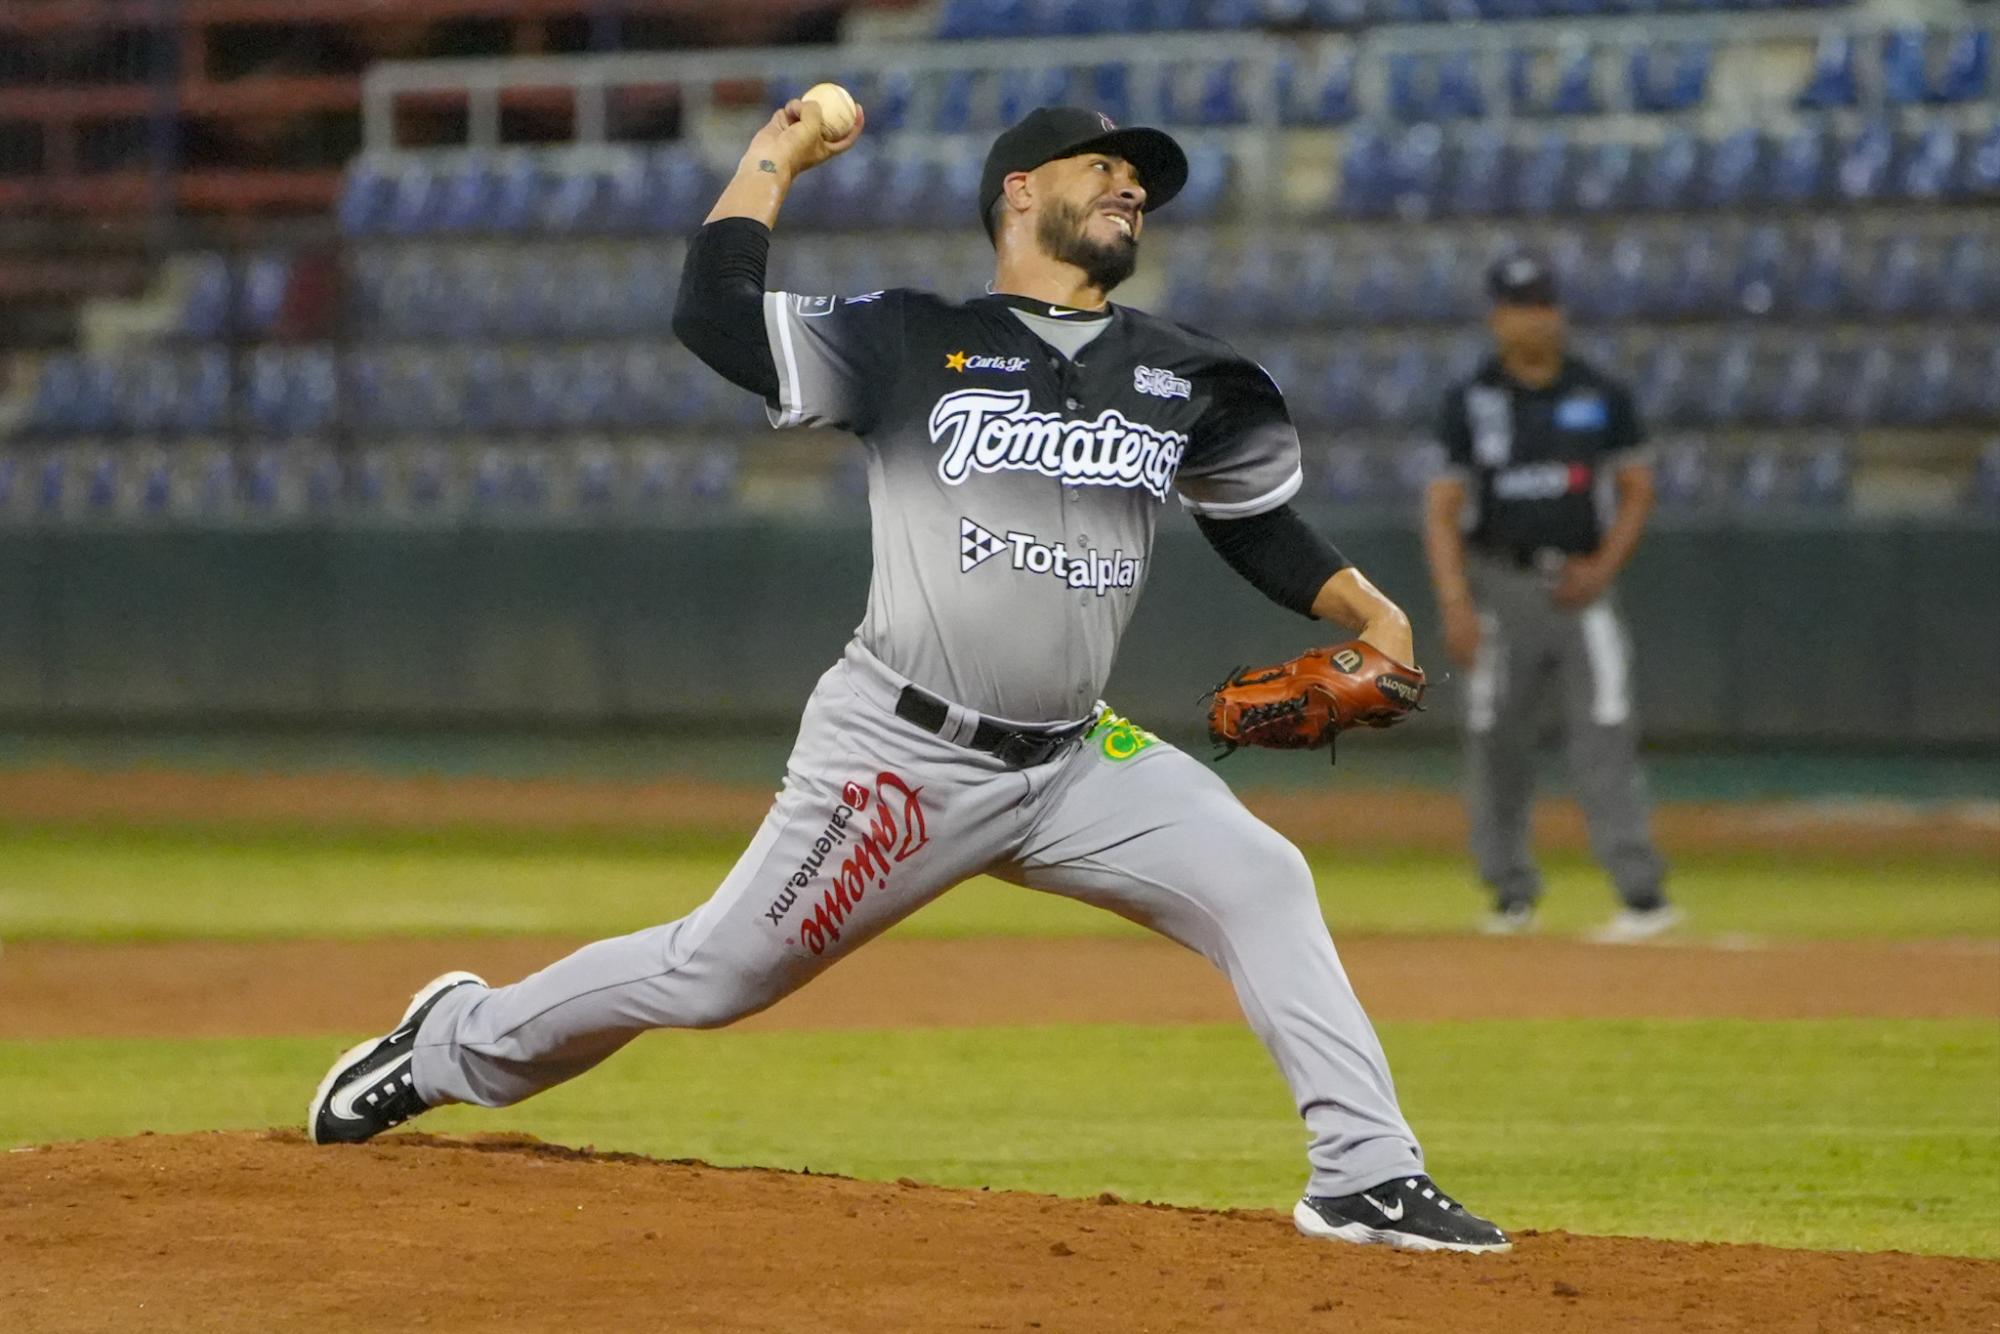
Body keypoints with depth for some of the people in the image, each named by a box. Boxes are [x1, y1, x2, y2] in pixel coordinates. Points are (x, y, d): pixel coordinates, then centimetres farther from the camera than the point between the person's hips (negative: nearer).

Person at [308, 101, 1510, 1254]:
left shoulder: (1181, 380, 9)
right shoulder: (913, 345, -3)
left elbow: (1260, 517, 19)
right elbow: (714, 317, -9)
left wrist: (1364, 611, 2)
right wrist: (775, 157, -1)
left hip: (1074, 763, 4)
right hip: (901, 756, -4)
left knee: (1260, 882, -16)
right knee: (715, 975, 3)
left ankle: (1365, 1177, -14)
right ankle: (459, 1045, 26)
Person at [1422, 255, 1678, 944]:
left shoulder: (1600, 396, 5)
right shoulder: (1470, 403, 1)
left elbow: (1637, 491, 10)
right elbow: (1442, 507, -2)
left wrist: (1603, 566, -6)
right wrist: (1455, 604, -14)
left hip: (1580, 588, -1)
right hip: (1501, 586, 1)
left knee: (1604, 737, -10)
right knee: (1495, 744, 3)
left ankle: (1643, 893, -14)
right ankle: (1511, 893, 14)